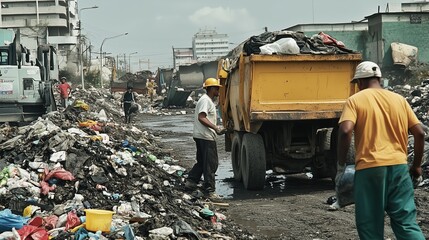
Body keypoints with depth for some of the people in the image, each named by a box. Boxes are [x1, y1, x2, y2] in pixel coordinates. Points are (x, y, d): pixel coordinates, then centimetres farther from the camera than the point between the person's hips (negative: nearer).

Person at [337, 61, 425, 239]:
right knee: (406, 221, 7)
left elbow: (345, 131, -14)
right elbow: (419, 133, 9)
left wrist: (341, 164, -4)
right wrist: (416, 165, 18)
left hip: (370, 168, -3)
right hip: (398, 166, 3)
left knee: (370, 224, 7)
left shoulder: (355, 100, 2)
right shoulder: (399, 99, 13)